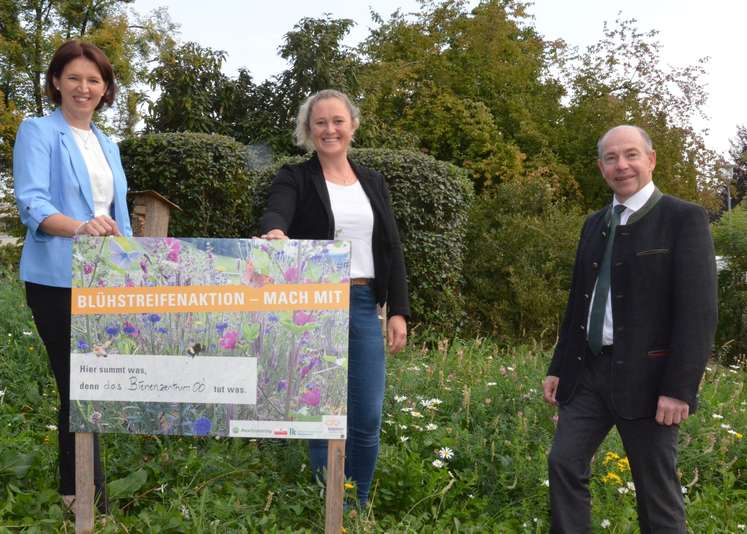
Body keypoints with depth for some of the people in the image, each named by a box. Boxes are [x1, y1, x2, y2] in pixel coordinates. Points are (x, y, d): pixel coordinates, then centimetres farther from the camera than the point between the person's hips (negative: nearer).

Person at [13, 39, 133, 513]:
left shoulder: (108, 145, 17)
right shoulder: (38, 132, -4)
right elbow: (32, 205, -18)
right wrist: (80, 227, -37)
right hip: (59, 280, -7)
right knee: (80, 389, -6)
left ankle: (75, 489, 23)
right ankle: (89, 498, 2)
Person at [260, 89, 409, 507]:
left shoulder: (373, 183, 15)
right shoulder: (296, 179, 3)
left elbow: (392, 250, 12)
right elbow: (275, 213, -19)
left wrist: (399, 311, 4)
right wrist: (275, 231, -44)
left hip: (364, 306, 4)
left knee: (368, 418, 3)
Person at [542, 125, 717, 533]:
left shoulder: (684, 218, -7)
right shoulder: (595, 224, 14)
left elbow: (698, 312, -13)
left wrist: (679, 389, -19)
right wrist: (558, 368, 15)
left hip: (645, 376, -6)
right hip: (589, 371, 6)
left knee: (656, 489, 4)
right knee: (564, 464, 4)